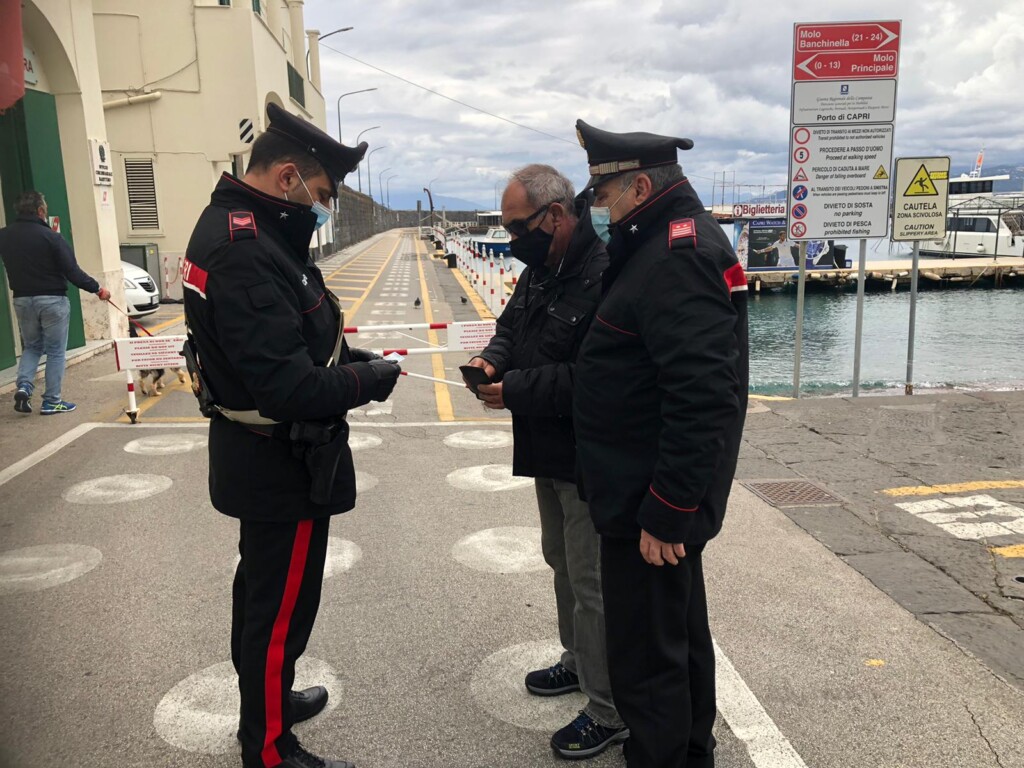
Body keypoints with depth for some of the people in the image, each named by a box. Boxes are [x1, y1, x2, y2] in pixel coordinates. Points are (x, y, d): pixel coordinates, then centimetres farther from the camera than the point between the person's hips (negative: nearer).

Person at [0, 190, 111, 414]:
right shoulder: (50, 237, -16)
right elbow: (72, 272, -15)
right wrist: (97, 289, -7)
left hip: (22, 299, 5)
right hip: (52, 299, -5)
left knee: (31, 347, 21)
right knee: (55, 351, 6)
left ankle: (23, 386, 1)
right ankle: (52, 401, 8)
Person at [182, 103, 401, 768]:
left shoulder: (237, 230, 4)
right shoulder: (245, 253, -28)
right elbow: (294, 392, -32)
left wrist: (346, 356, 1)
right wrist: (370, 379, -17)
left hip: (257, 456, 11)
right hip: (284, 465, -11)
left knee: (261, 587, 25)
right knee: (282, 609, 7)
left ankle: (264, 702, 47)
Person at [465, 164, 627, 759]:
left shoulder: (604, 275, -24)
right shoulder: (541, 269, 7)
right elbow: (513, 325, 19)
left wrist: (516, 390, -24)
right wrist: (494, 358, -3)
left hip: (589, 460, -10)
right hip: (550, 453, 10)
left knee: (592, 581, 1)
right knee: (562, 560, 24)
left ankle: (609, 713, 19)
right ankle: (580, 662, 46)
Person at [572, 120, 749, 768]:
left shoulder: (676, 257, -22)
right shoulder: (682, 239, 12)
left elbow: (703, 397, -29)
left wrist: (665, 511, -25)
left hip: (650, 503, -11)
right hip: (669, 495, 11)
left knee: (646, 656, 4)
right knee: (681, 629, 25)